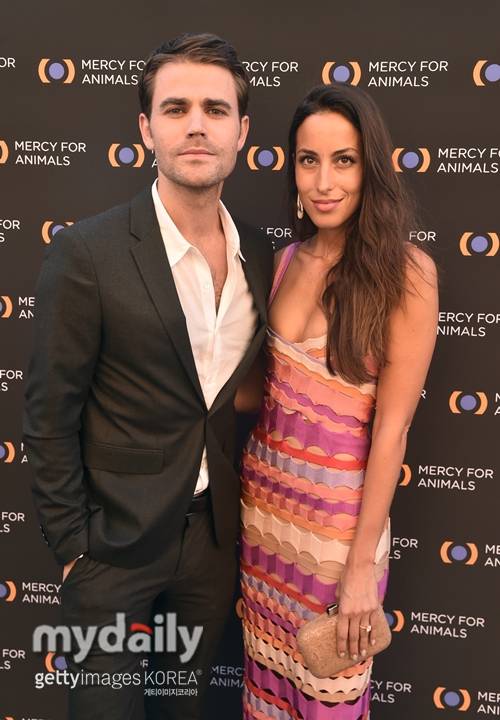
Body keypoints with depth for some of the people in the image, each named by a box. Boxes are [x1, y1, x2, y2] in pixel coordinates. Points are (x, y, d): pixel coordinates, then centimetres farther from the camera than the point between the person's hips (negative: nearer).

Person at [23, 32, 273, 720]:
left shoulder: (259, 254, -1)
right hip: (115, 542, -4)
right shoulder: (88, 252, -17)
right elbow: (50, 417, -12)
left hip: (215, 538, 5)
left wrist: (240, 512, 9)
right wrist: (73, 547, -8)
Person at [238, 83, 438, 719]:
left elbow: (391, 424, -16)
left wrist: (362, 563, -14)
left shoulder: (406, 271, -16)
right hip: (265, 493, 5)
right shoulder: (287, 261, 1)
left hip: (342, 507, -4)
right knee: (267, 668, 22)